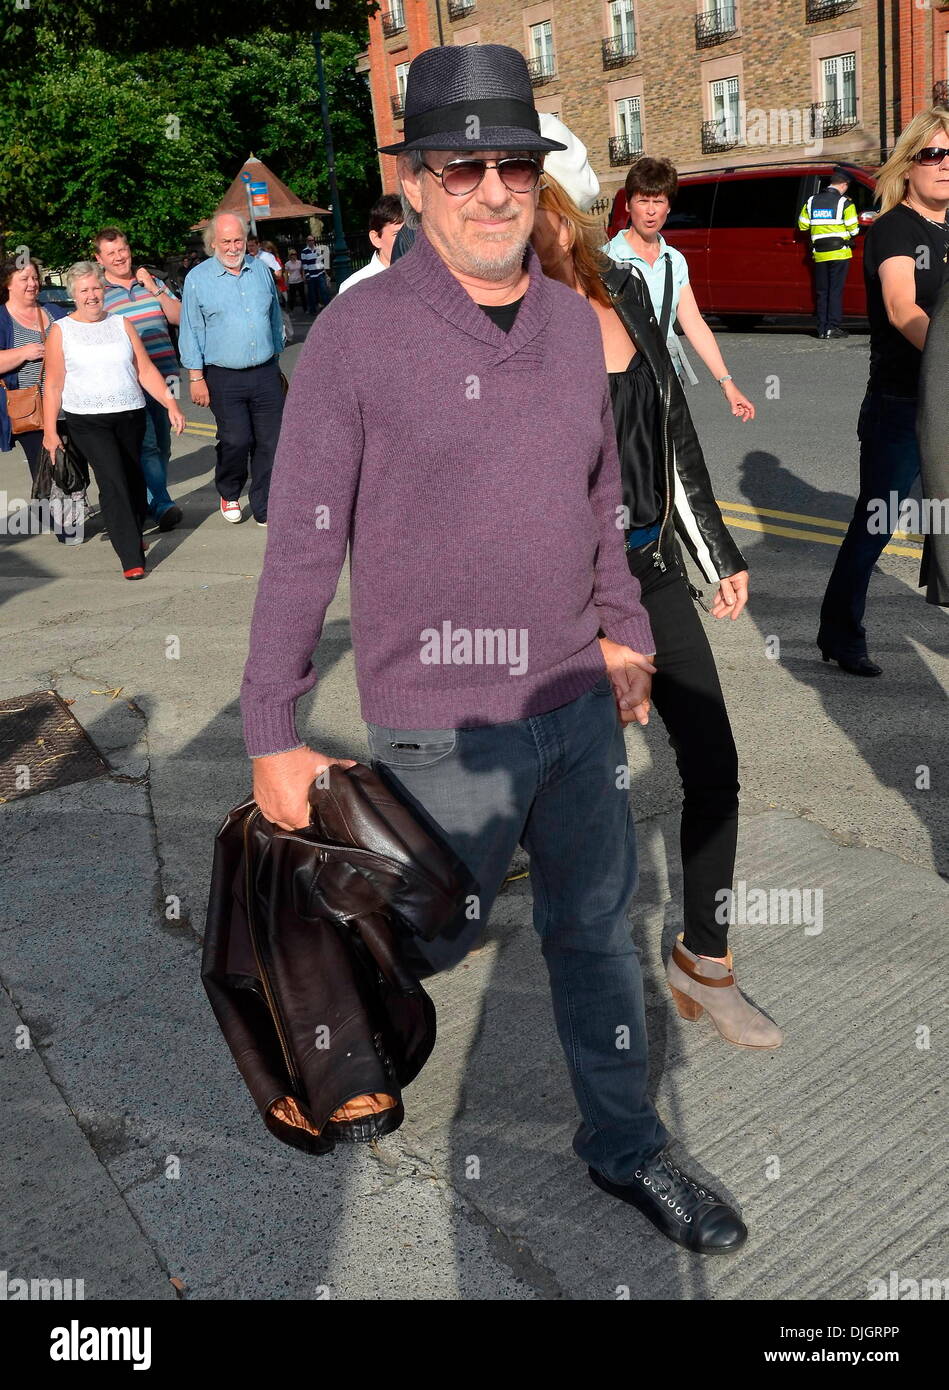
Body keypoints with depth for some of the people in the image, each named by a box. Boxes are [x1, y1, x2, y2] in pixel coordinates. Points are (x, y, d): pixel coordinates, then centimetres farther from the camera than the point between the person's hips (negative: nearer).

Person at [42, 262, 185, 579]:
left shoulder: (121, 324, 10)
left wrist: (171, 404, -1)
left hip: (130, 415, 4)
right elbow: (53, 384, 2)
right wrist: (50, 430, -2)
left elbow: (146, 370, 9)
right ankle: (131, 557, -17)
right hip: (88, 421, -4)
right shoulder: (61, 331, 2)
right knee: (113, 481, -16)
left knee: (132, 479, 9)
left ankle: (132, 534, 34)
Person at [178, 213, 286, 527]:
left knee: (270, 442, 1)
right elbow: (191, 332, 0)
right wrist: (196, 378, -4)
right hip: (224, 378, -3)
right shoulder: (198, 279, -1)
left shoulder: (261, 270, 9)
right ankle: (229, 494, 19)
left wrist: (276, 359, 22)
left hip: (265, 374, 3)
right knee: (235, 440, -9)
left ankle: (265, 509, 11)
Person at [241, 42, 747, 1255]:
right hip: (441, 725, -5)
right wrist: (272, 734, -11)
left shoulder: (574, 322, 4)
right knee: (434, 937, 13)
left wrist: (626, 630, 15)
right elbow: (302, 542, -12)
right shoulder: (357, 334, -13)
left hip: (578, 701, 5)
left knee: (597, 928, 16)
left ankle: (625, 1146, 36)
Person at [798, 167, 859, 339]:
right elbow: (853, 229, -5)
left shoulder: (812, 201, 9)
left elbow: (802, 225, 11)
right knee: (836, 290, -2)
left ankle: (822, 328, 7)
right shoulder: (844, 202, -5)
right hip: (839, 253, -4)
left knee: (822, 292, 9)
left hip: (819, 254, 4)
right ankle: (833, 327, -7)